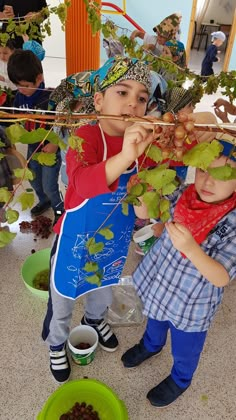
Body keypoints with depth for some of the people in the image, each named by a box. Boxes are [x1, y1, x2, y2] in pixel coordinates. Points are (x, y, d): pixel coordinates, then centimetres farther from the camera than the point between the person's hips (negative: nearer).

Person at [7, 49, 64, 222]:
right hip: (32, 148, 6)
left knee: (49, 186, 5)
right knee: (35, 181, 24)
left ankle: (59, 208, 34)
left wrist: (55, 143, -23)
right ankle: (44, 201, 52)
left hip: (50, 149, -6)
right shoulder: (20, 96, -7)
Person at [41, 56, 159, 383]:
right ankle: (56, 343, 53)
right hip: (76, 242, -4)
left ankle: (94, 319, 67)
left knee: (104, 288, 32)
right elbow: (82, 182, -46)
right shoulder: (87, 137, -29)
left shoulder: (144, 140, -11)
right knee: (63, 299, 21)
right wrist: (124, 157, -64)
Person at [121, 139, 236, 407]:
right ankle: (151, 345, 70)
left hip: (192, 304, -4)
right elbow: (144, 213, -6)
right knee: (154, 322, 35)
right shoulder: (184, 195, -18)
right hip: (157, 283, 4)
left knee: (184, 351, 25)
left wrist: (190, 248, -47)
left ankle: (180, 380, 59)